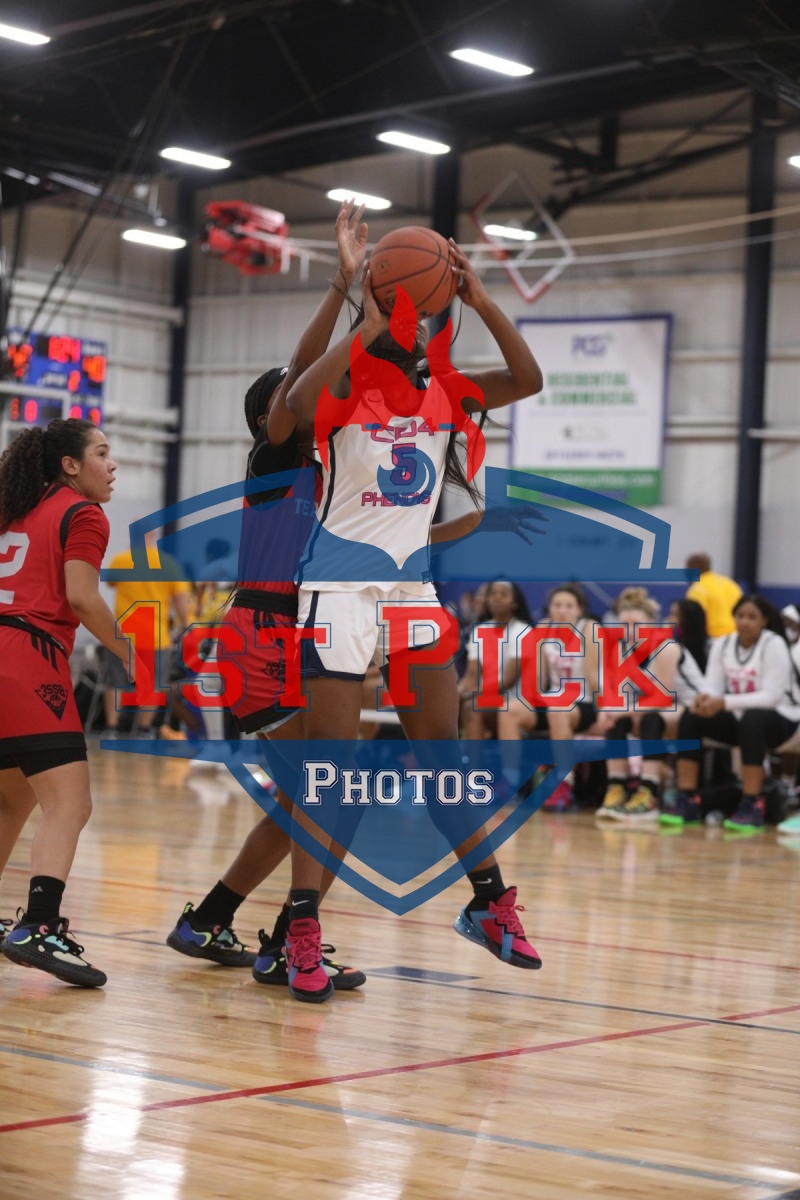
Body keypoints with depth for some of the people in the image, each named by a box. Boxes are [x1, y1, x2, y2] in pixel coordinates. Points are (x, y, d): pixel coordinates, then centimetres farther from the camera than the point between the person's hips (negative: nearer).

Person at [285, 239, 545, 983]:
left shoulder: (443, 396, 8)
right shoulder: (348, 392, -8)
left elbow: (528, 381, -2)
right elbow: (298, 404, -30)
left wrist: (481, 302, -12)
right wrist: (370, 325, -29)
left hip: (412, 587, 6)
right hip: (340, 586, -5)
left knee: (442, 747, 11)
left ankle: (489, 903, 18)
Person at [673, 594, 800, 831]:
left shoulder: (774, 645, -15)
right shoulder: (722, 644, 2)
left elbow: (772, 696, -24)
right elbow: (713, 685, -6)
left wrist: (725, 702, -35)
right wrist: (704, 697, -33)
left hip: (779, 719, -6)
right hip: (739, 717, 6)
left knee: (751, 720, -38)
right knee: (691, 717, -17)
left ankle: (752, 807, -36)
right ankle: (687, 801, -19)